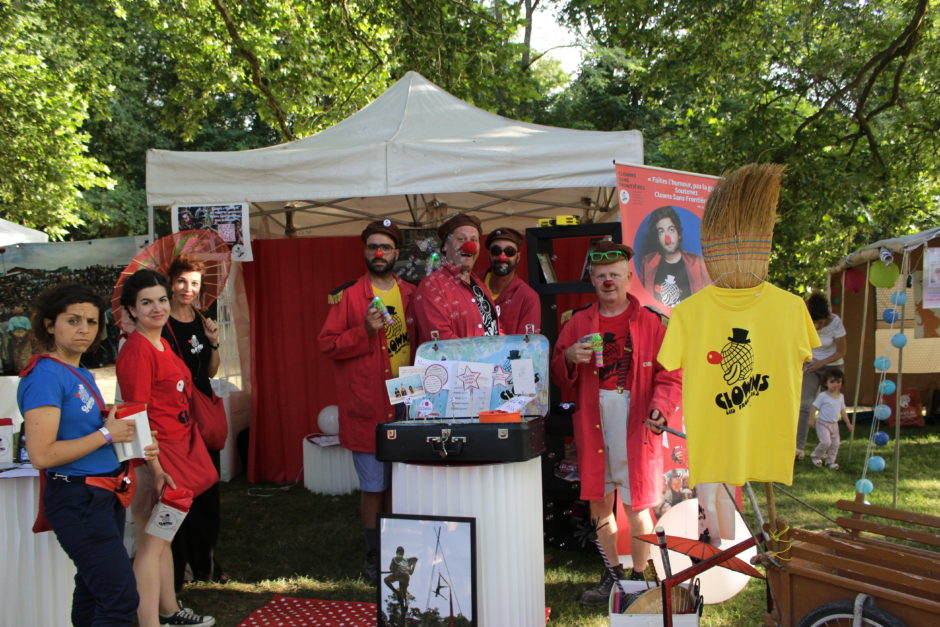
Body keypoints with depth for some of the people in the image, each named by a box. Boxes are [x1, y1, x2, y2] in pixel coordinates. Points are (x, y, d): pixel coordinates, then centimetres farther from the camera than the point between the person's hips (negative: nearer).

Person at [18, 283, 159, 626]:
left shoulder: (83, 376, 12)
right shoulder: (45, 376, -15)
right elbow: (42, 455, -23)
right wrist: (106, 434, -15)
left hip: (105, 496, 9)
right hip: (77, 499, -9)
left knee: (93, 592, 19)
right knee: (121, 598, -11)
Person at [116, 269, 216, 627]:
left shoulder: (162, 343, 11)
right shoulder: (137, 349, -16)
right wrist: (155, 469, -21)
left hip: (178, 449, 9)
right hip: (153, 457, -9)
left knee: (164, 538, 19)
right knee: (151, 545, -2)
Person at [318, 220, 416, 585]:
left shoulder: (410, 295, 10)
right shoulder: (346, 295, -1)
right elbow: (327, 344, -5)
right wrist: (365, 330, -18)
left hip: (404, 404, 4)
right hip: (366, 407, -3)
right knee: (373, 486, 3)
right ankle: (373, 557, 19)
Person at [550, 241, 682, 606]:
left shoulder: (649, 322, 2)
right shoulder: (579, 323, 9)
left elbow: (669, 374, -1)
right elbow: (558, 374, 11)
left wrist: (660, 408, -17)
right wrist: (569, 358, -10)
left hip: (635, 424, -3)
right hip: (593, 424, 3)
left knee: (637, 505, 2)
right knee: (599, 502, 12)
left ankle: (639, 577, 23)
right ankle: (612, 574, 30)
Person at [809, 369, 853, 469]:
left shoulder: (841, 396, 6)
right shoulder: (823, 396, -12)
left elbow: (843, 411, 15)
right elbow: (814, 407, -8)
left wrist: (848, 423, 16)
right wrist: (811, 419, -11)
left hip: (834, 424, 6)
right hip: (823, 423, -6)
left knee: (835, 444, 4)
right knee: (826, 442, -16)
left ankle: (830, 461, 19)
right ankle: (816, 456, 8)